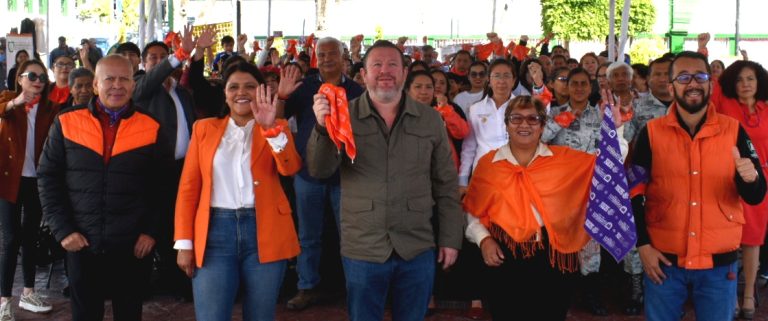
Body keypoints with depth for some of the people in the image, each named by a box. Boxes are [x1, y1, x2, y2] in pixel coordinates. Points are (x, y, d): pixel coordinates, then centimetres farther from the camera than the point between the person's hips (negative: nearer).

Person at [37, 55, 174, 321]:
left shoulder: (151, 129, 1)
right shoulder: (66, 124, 2)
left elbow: (162, 186, 4)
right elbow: (47, 177, 4)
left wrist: (151, 231, -3)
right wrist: (62, 229, -3)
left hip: (132, 245, 0)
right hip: (80, 244, 0)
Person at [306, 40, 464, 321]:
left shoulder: (430, 120, 3)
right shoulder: (345, 116, -2)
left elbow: (446, 184, 7)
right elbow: (319, 170, -10)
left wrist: (450, 239, 4)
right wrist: (322, 126, -26)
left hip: (418, 251, 1)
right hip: (362, 251, -1)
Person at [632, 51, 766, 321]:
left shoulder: (733, 131, -1)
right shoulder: (651, 133, -2)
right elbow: (634, 193, 1)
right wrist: (643, 245, -6)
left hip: (720, 263, 1)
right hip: (664, 260, 0)